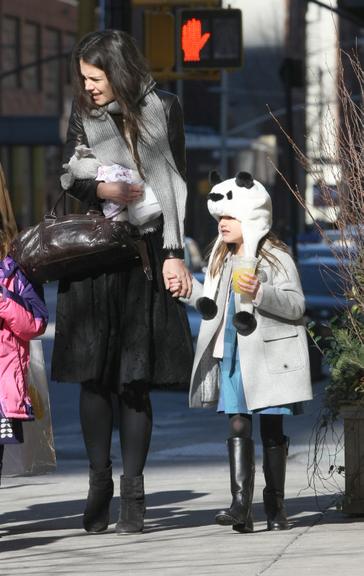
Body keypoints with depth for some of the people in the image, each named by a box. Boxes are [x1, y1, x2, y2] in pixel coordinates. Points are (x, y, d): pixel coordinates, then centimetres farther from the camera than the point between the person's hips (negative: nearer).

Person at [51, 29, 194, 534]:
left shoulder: (162, 109, 3)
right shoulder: (84, 113, 10)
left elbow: (174, 183, 3)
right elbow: (68, 176, 11)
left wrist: (174, 254, -3)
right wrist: (102, 189, -11)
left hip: (145, 254, -2)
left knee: (135, 379, -3)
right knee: (95, 377, 1)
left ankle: (133, 493, 0)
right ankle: (99, 485, 8)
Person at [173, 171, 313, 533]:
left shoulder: (275, 258, -6)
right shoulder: (222, 260, 14)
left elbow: (295, 305, -15)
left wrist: (260, 293, -29)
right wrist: (189, 290, 11)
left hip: (268, 357, -5)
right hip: (232, 357, 5)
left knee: (272, 432, 4)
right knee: (238, 428, -5)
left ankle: (275, 506, 13)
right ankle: (241, 505, -13)